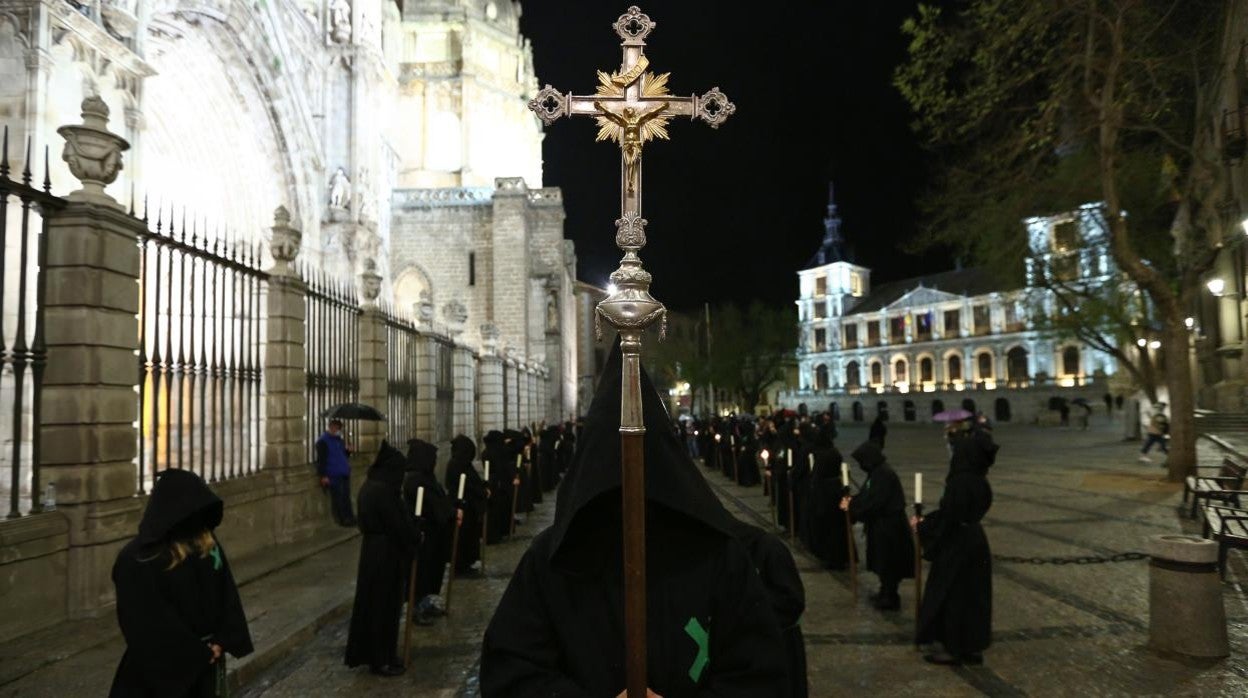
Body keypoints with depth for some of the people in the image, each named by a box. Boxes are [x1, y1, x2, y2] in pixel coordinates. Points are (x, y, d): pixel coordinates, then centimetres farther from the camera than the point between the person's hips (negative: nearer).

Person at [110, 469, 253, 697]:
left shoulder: (208, 543, 0)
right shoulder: (137, 560, -17)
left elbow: (227, 593, 2)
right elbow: (148, 623, -17)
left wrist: (220, 642, -8)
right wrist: (198, 652, -13)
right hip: (160, 669, -5)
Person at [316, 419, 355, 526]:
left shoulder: (340, 440, 16)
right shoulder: (323, 441, -6)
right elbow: (321, 459, -11)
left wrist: (348, 450, 2)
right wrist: (323, 475, -16)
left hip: (345, 474, 7)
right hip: (333, 475, -7)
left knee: (346, 497, 9)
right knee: (337, 498, -3)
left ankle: (349, 518, 15)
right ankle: (342, 519, 2)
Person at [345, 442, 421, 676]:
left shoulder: (370, 485, 7)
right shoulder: (383, 490, -23)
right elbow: (398, 525, -20)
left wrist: (411, 536, 11)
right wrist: (415, 540, -2)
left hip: (373, 549, 10)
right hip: (386, 554, -10)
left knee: (373, 603, 17)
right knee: (384, 605, 1)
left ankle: (372, 654, 28)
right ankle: (381, 660, 12)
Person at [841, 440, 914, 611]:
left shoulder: (884, 474, -24)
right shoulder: (876, 472, 7)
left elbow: (873, 503, -24)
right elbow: (867, 495, 14)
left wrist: (851, 507, -14)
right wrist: (852, 501, -2)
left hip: (889, 525, -9)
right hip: (881, 523, 9)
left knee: (888, 562, 3)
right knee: (882, 561, 19)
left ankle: (890, 598, 15)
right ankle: (885, 592, 32)